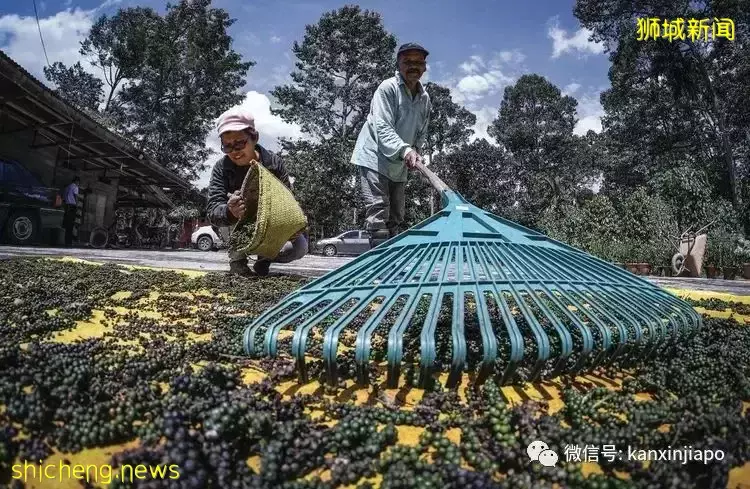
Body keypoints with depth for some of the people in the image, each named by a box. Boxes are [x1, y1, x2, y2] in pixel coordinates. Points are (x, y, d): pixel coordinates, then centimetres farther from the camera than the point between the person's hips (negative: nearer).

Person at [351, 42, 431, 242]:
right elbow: (382, 128, -22)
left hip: (400, 166, 8)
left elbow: (421, 133, 16)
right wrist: (404, 150, -36)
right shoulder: (388, 88, -11)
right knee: (378, 213, -17)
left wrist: (415, 151, -5)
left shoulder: (425, 98, 9)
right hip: (374, 158, -7)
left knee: (396, 217, 10)